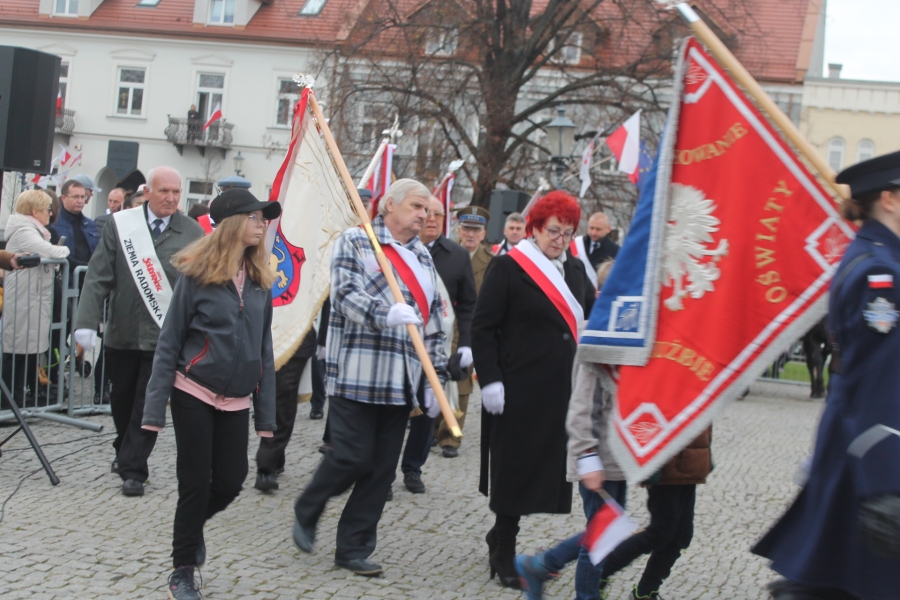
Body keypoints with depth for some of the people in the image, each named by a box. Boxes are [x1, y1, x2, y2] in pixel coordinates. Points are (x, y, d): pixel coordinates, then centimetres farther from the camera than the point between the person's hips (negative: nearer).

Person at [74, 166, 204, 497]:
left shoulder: (192, 233, -3)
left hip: (164, 336, -2)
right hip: (122, 332, 2)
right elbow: (98, 277, -3)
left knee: (148, 405, -1)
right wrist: (86, 321, -12)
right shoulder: (120, 225, 0)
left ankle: (133, 470, 9)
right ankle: (125, 449, 41)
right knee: (121, 399, 18)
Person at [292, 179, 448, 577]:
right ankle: (306, 512, 21)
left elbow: (434, 323, 18)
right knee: (352, 456, -7)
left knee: (382, 469, 5)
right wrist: (385, 313, -31)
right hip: (357, 376, -6)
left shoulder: (423, 258, 19)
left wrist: (437, 375, 12)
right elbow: (347, 294, -15)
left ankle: (353, 548, 15)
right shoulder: (354, 242, 1)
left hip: (402, 382, 6)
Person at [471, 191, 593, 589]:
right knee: (514, 466, 2)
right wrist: (490, 380, -16)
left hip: (561, 392, 6)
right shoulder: (508, 267, -6)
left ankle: (502, 538, 27)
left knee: (544, 466, 10)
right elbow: (482, 328, -9)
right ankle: (504, 552, 14)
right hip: (518, 389, -6)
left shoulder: (574, 271, 12)